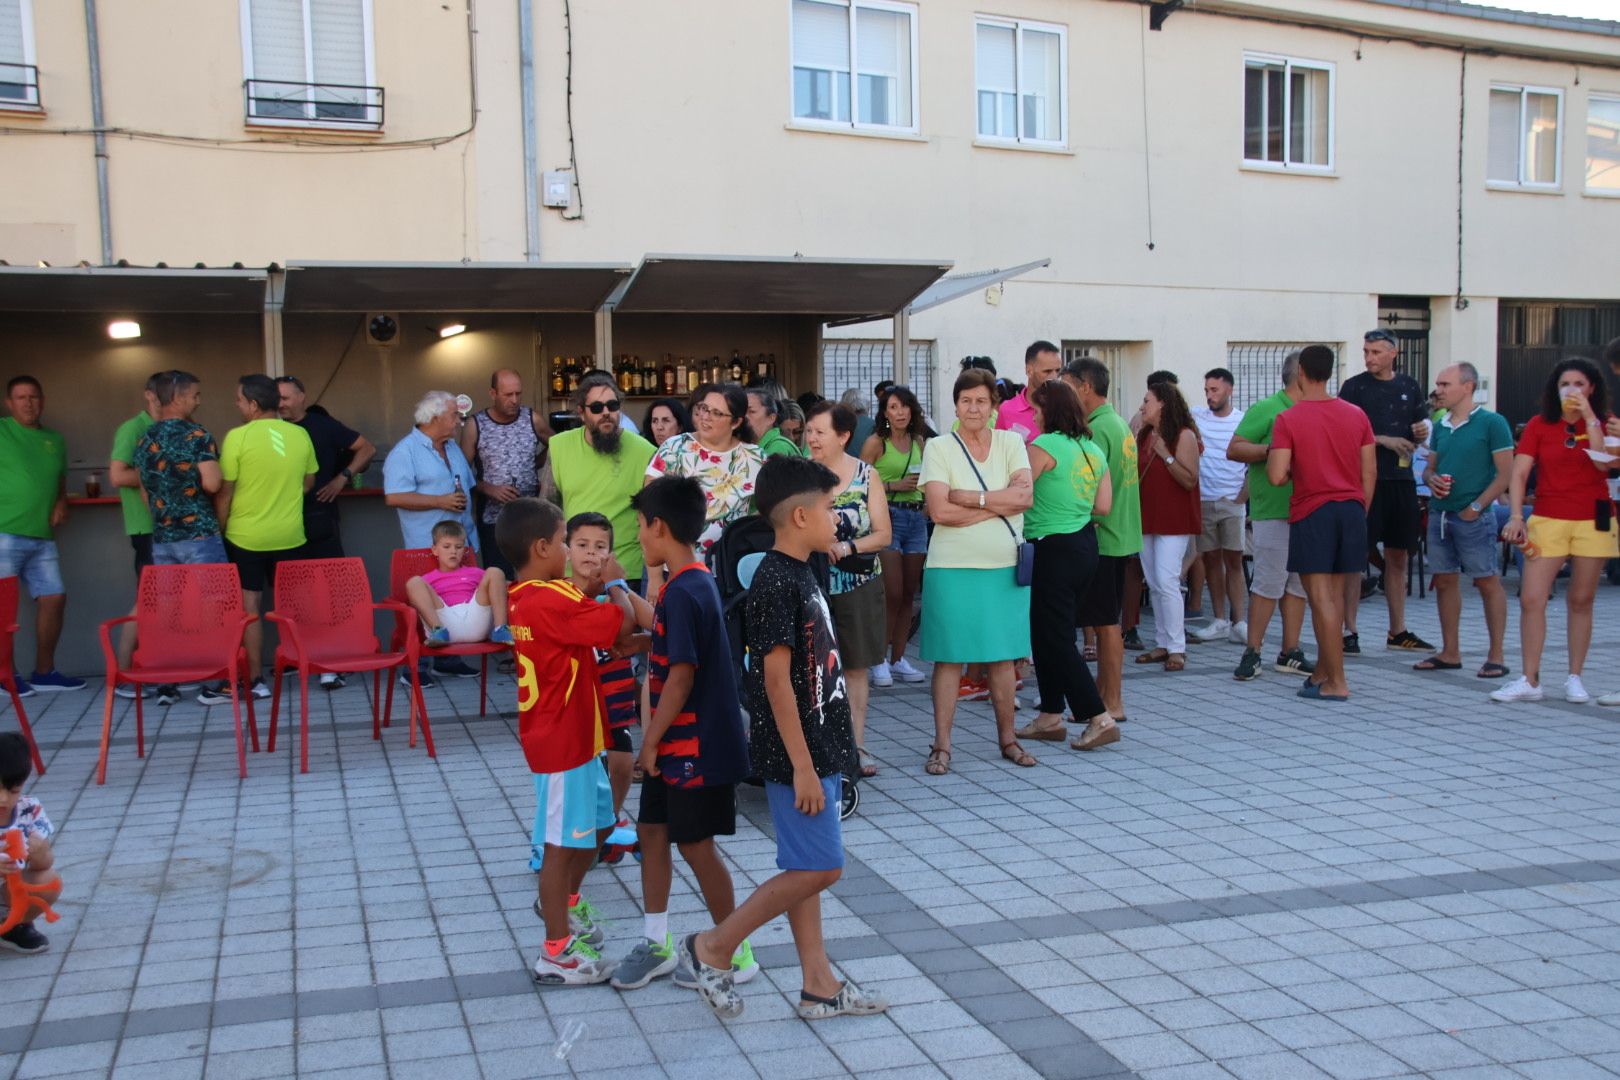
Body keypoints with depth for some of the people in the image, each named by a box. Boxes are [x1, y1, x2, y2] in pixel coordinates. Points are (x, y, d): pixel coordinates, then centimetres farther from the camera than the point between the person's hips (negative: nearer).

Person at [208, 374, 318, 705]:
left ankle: (252, 680, 3)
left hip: (246, 537, -4)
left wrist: (220, 529, 2)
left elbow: (224, 492, -9)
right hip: (290, 536, 4)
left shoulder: (238, 437, -12)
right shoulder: (300, 435, 1)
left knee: (248, 606, 2)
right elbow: (308, 482, 12)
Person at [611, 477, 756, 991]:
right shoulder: (694, 582, 9)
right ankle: (657, 942, 27)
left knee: (696, 844, 2)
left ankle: (734, 953, 16)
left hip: (697, 746, -10)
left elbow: (681, 675, -24)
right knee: (652, 830, 15)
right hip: (677, 742, 10)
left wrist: (652, 738, -15)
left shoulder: (683, 593, -22)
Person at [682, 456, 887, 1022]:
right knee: (820, 867, -4)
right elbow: (775, 679, -22)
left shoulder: (799, 574, 11)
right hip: (796, 753, -10)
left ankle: (819, 985, 22)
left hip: (819, 747, 10)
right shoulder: (776, 582, -19)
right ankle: (712, 948, 6)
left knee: (804, 868, 14)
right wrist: (802, 765, -22)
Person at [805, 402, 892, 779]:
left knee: (855, 667, 7)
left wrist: (847, 547, -15)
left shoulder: (866, 476, 2)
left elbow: (883, 534, 0)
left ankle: (856, 744, 14)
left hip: (858, 585, 1)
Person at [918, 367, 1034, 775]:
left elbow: (1025, 495, -9)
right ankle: (942, 745, 9)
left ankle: (1007, 737, 23)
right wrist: (998, 505, -11)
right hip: (953, 567, -3)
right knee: (948, 656, 0)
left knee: (1003, 656, 11)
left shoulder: (1010, 443, 7)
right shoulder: (938, 447, -2)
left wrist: (968, 497, -14)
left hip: (1005, 566, 3)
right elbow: (939, 511, -14)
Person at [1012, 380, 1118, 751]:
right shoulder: (1094, 450, 10)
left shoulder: (1043, 446, -14)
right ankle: (1050, 716, 24)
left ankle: (1100, 719, -4)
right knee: (1047, 633, 17)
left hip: (1054, 550, -9)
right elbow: (1103, 506, 10)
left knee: (1056, 639, -2)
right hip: (1085, 544, 9)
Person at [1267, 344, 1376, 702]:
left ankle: (1336, 683, -4)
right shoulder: (1356, 415, 6)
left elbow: (1277, 476, -15)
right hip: (1351, 511, 5)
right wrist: (1359, 512, 18)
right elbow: (1369, 473, 8)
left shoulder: (1287, 420, -9)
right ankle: (1322, 671, 22)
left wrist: (1272, 458, 7)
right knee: (1334, 595, 13)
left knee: (1321, 598, -3)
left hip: (1312, 513, -5)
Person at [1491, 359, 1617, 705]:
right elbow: (1519, 473, -4)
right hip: (1548, 519, 0)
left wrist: (1590, 418, -15)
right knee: (1531, 598, -8)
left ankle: (1574, 678, 16)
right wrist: (1516, 516, -15)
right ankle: (1529, 680, -3)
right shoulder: (1539, 424, 3)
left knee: (1580, 601, 6)